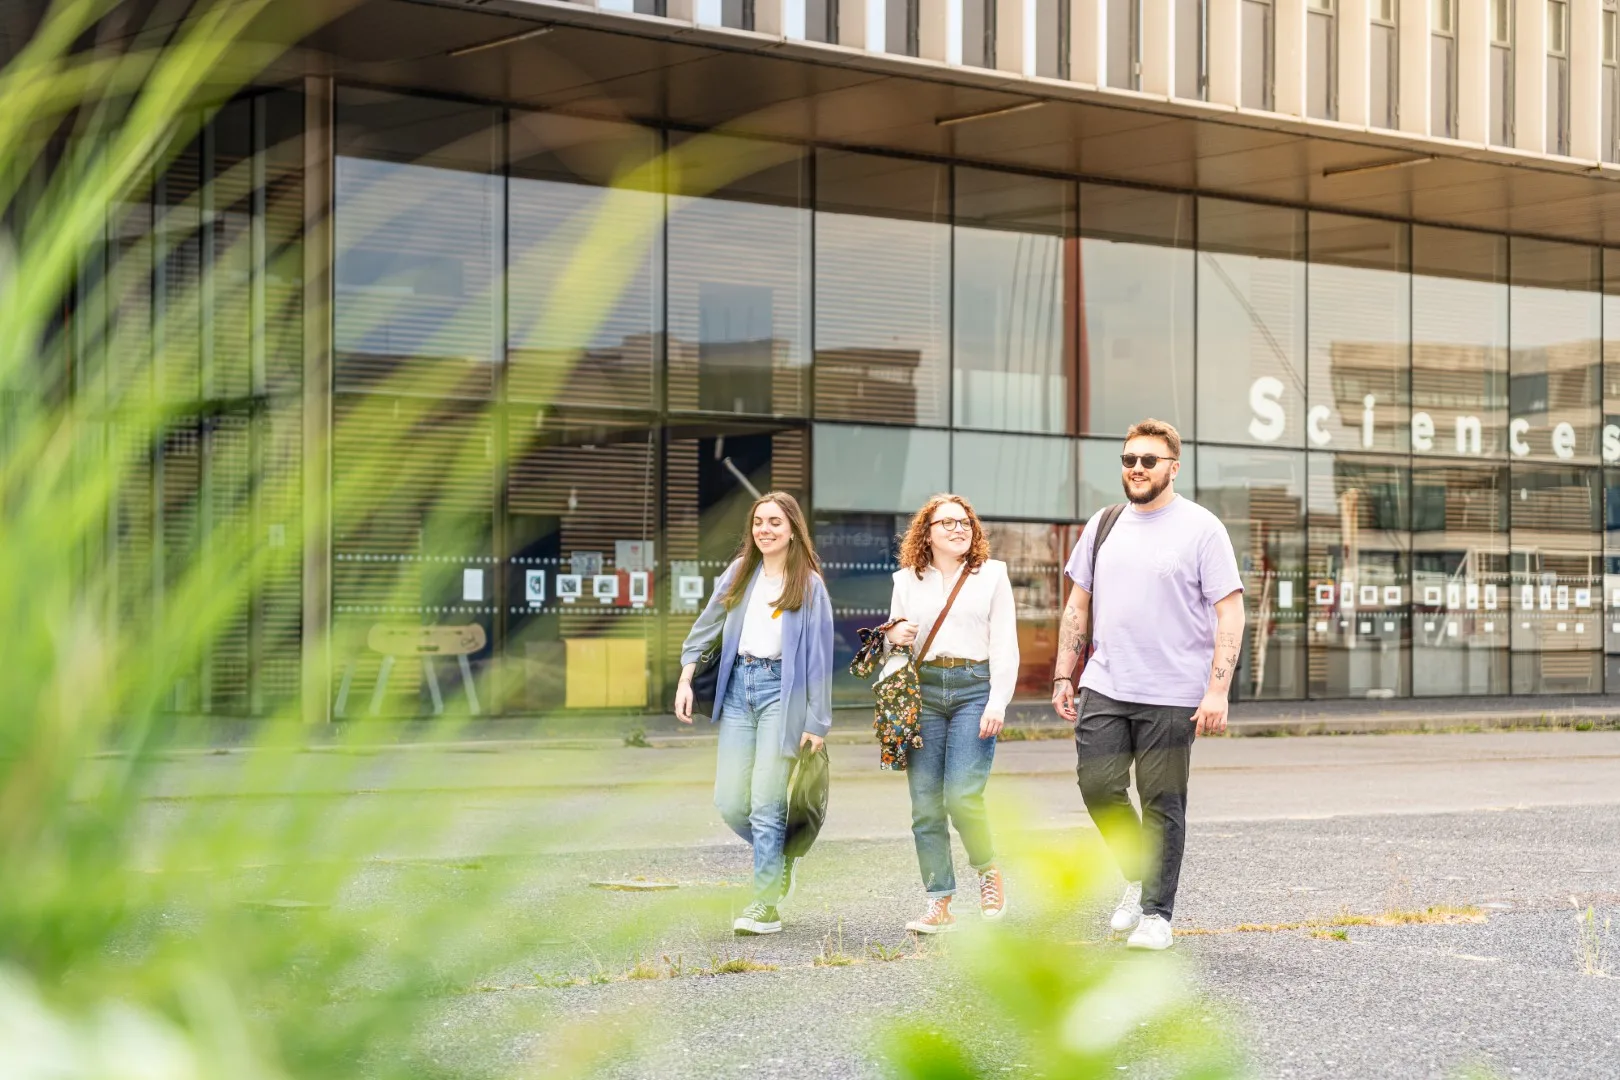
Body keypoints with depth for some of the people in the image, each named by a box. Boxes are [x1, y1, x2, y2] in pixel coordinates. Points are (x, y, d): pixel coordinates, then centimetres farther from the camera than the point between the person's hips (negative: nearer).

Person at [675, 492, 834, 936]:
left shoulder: (809, 584, -3)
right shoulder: (740, 572, 10)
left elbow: (819, 655, -5)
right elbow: (706, 625, 17)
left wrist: (816, 724, -8)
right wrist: (685, 679, 7)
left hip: (781, 689, -5)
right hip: (738, 687, 5)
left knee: (766, 802, -9)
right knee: (730, 803, 2)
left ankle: (766, 903, -1)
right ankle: (777, 858, 29)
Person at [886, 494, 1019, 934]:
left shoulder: (992, 574, 9)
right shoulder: (907, 580, 15)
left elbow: (1005, 644, 4)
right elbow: (895, 637, 23)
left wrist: (998, 702, -7)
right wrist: (894, 635, -2)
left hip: (975, 687, -3)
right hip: (922, 689, 3)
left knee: (961, 796, -14)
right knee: (925, 804, -1)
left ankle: (988, 870, 13)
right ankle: (939, 905, 5)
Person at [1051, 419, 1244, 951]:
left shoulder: (1201, 528, -4)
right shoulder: (1104, 525, 12)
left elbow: (1230, 612, -7)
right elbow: (1078, 603, 18)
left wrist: (1217, 690, -15)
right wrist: (1063, 676, 12)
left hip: (1171, 695, -4)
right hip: (1104, 687, 4)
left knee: (1163, 802, 1)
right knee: (1098, 787, -2)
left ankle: (1156, 913, 11)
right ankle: (1137, 873, 22)